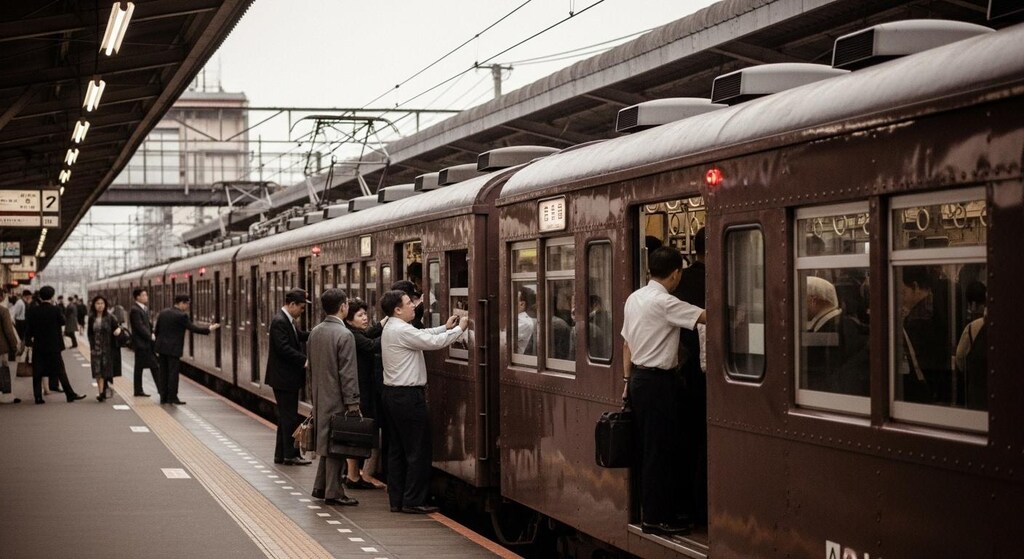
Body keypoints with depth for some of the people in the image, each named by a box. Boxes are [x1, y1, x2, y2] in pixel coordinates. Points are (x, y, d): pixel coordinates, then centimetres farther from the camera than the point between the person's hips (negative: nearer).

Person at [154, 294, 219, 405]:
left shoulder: (163, 313, 7)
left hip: (162, 347, 7)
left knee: (163, 372, 10)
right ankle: (172, 397, -1)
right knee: (173, 372, -2)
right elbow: (193, 328, -13)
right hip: (173, 348, -7)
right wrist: (209, 329, -3)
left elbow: (156, 330, 11)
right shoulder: (182, 316, -14)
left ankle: (163, 397, 13)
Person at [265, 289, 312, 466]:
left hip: (288, 377, 10)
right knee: (289, 417, -4)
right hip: (283, 378, -10)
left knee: (286, 416, 14)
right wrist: (304, 360, -26)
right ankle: (291, 455, 2)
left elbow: (299, 336, 23)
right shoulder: (279, 322, -18)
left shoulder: (288, 321, 11)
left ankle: (281, 454, 19)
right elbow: (284, 348, -25)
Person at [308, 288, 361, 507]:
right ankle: (333, 492, 3)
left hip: (320, 396, 8)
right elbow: (348, 373, -19)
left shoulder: (315, 332, 7)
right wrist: (352, 403, -15)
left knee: (326, 441, 18)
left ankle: (320, 487, 23)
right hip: (337, 398, -8)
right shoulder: (344, 335, -18)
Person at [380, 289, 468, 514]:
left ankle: (396, 500, 15)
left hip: (393, 394, 10)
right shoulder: (402, 330, -18)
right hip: (408, 395, -10)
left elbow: (423, 335, 21)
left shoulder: (390, 328, 13)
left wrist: (445, 327, 14)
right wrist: (459, 328, -7)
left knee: (397, 449, 12)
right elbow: (434, 342, -18)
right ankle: (413, 501, -1)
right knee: (418, 451, -3)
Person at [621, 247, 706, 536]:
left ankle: (650, 510, 20)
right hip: (659, 381, -9)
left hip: (639, 378, 9)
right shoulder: (665, 302, -17)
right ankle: (657, 518, 2)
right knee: (661, 450, -2)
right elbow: (705, 316, -23)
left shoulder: (634, 298, 9)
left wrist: (628, 380, 20)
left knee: (646, 448, 14)